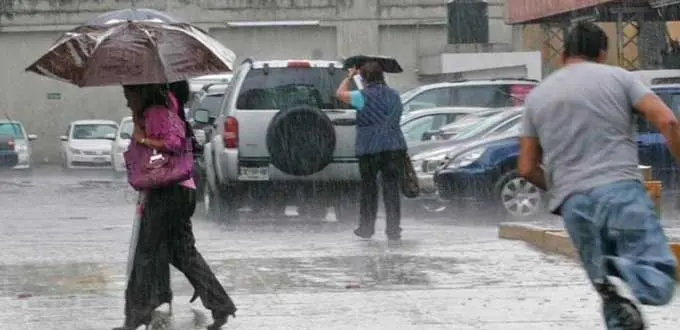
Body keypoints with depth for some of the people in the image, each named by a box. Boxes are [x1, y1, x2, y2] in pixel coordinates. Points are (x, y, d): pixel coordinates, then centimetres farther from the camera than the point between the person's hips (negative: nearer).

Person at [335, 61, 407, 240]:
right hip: (395, 147, 4)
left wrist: (349, 77, 13)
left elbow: (340, 94, 0)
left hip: (369, 149, -4)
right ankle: (394, 230, 3)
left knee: (368, 190, 8)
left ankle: (366, 228, 15)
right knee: (392, 190, 4)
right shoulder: (394, 95, 10)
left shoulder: (365, 96, -9)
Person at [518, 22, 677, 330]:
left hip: (574, 204, 4)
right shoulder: (618, 77, 9)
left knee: (615, 303, 11)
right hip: (621, 191, -4)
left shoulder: (537, 96, 18)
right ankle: (622, 274, -37)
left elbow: (527, 168, 19)